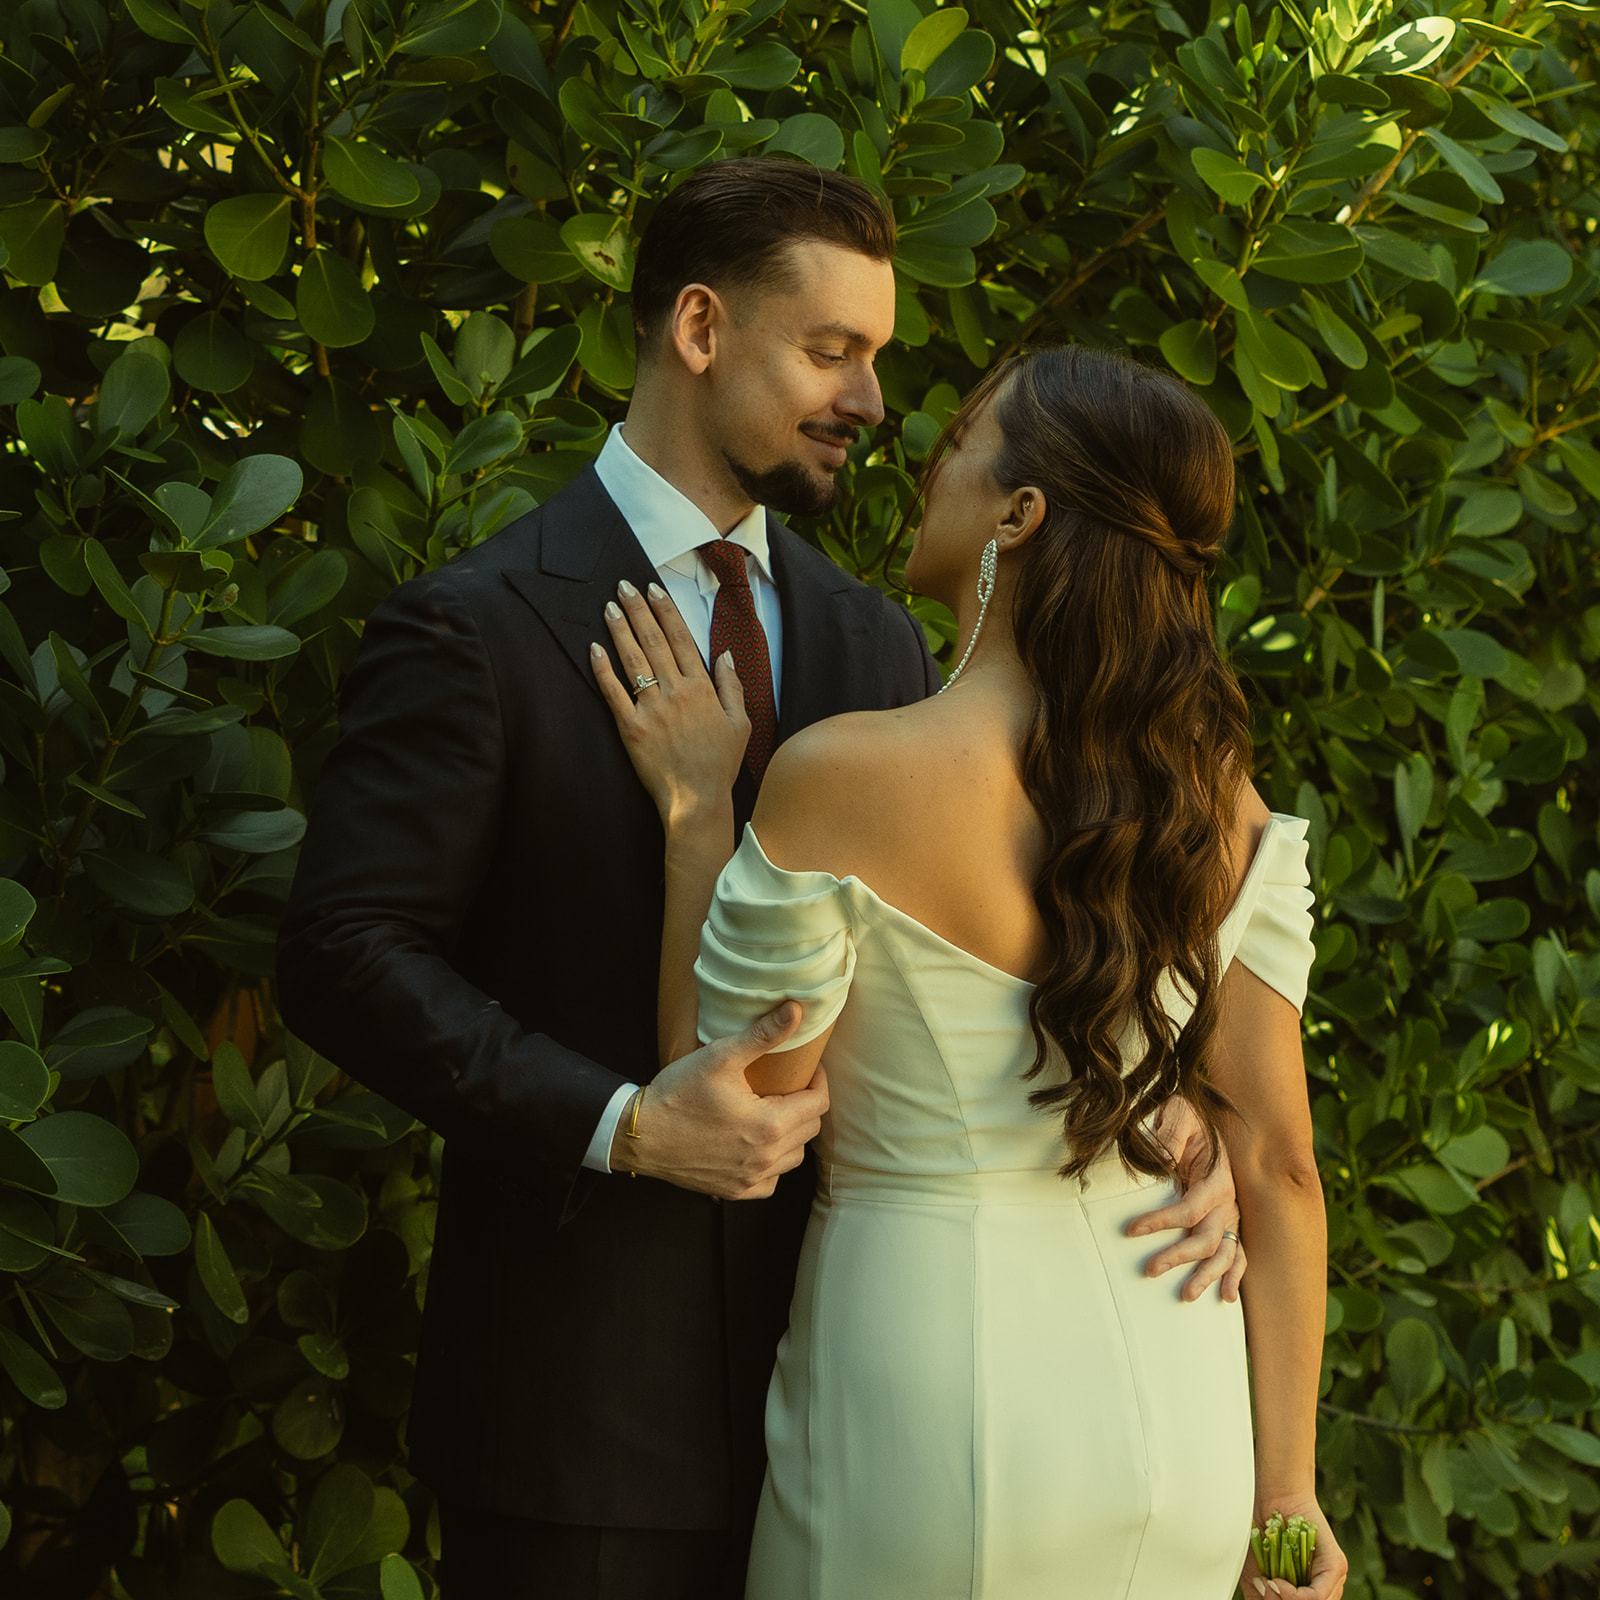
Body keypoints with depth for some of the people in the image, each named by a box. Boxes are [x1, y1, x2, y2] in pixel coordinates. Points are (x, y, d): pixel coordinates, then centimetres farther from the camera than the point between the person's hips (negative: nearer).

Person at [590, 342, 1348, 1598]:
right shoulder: (1212, 794, -2)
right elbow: (1276, 1165, -1)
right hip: (1174, 1424, 4)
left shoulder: (843, 778, -16)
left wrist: (695, 812, -2)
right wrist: (1285, 1487, 5)